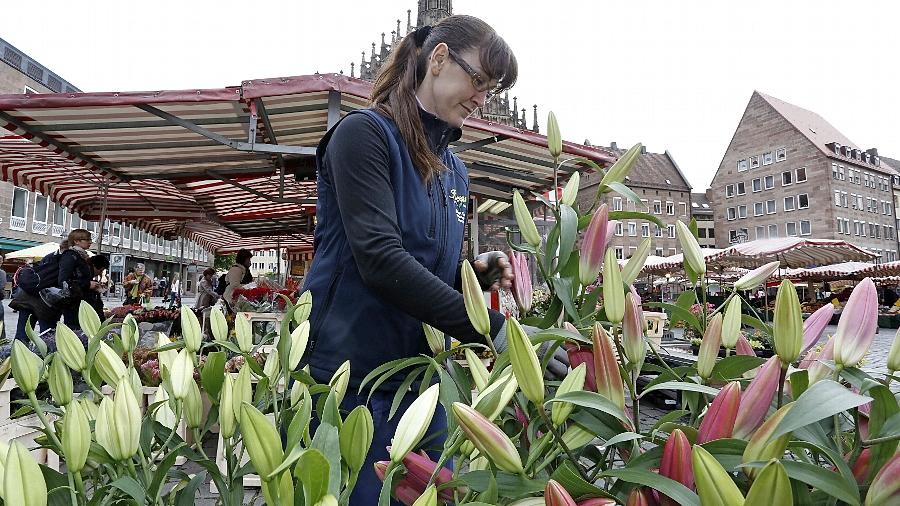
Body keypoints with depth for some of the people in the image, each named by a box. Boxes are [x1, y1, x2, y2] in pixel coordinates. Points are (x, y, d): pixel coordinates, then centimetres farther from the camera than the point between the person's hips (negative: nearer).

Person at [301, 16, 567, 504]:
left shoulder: (454, 170, 12)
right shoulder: (363, 133, -10)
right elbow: (381, 260, -23)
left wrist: (475, 271, -4)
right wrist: (494, 330, -25)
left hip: (423, 382, 7)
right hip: (352, 375, -6)